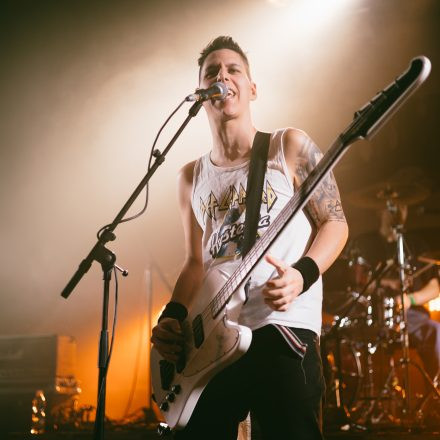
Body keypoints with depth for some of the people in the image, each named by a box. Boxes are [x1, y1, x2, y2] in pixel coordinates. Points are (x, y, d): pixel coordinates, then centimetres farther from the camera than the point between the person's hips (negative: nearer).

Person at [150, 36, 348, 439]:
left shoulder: (289, 147, 4)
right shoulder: (191, 178, 16)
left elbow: (335, 223, 3)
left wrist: (302, 274, -16)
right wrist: (173, 317, 3)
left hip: (282, 329, -4)